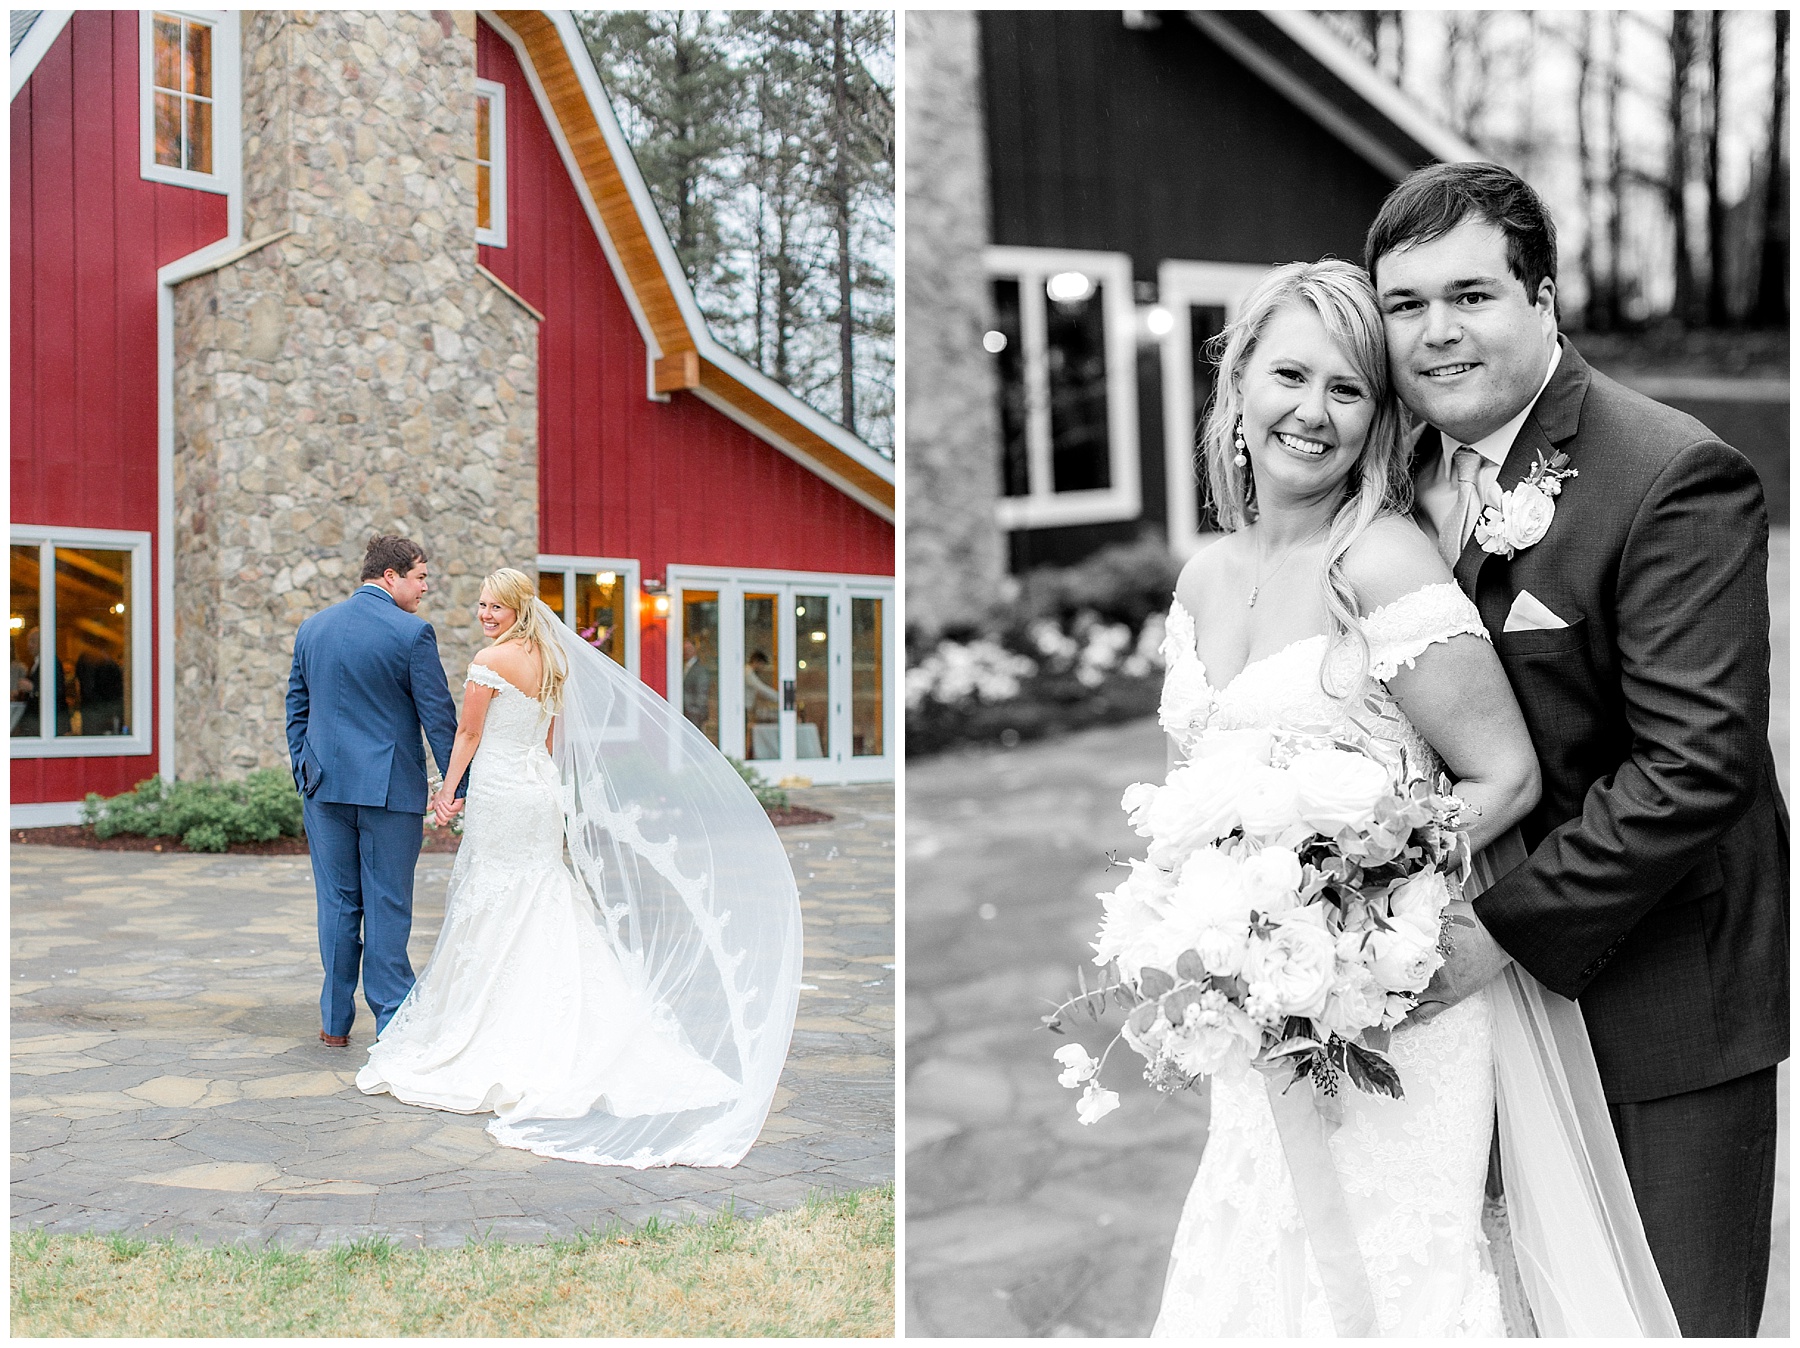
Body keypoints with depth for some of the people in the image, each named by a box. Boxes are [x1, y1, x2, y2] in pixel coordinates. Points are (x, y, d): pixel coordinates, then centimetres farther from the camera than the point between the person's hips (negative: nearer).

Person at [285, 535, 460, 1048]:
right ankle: (391, 1020, 7)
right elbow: (438, 716, -8)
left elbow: (296, 710, 14)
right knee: (387, 906, 2)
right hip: (391, 788, -5)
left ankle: (335, 1020, 17)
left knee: (337, 903, 11)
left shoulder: (312, 627, 9)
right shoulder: (412, 632, -9)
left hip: (326, 786, 5)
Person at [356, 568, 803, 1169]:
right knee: (546, 911, 11)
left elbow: (468, 735, -8)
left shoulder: (491, 660, -13)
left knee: (492, 913, 0)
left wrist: (446, 790, 4)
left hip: (499, 793, -7)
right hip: (543, 793, 7)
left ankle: (480, 1036, 7)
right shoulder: (552, 659, 10)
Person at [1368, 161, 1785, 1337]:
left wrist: (1505, 928, -22)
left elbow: (1697, 760, -23)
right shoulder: (1410, 471, 5)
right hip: (1495, 978, 6)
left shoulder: (1677, 477, -18)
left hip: (1656, 997, -6)